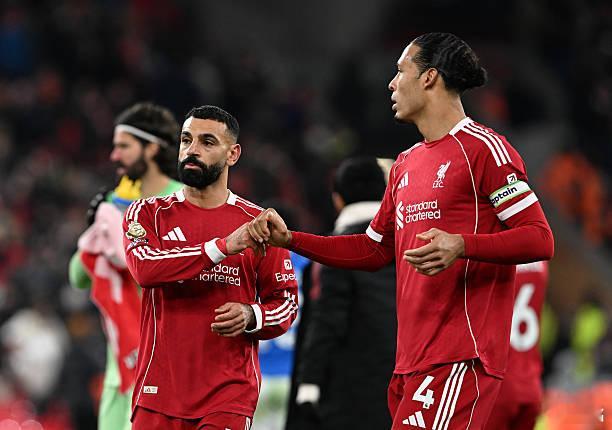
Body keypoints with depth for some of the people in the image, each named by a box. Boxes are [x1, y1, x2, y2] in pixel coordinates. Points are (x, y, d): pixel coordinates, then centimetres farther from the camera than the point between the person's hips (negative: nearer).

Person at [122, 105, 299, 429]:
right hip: (160, 390, 1)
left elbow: (286, 302, 9)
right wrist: (224, 246, -21)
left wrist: (250, 317, -13)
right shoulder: (148, 214, 5)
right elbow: (145, 268, -16)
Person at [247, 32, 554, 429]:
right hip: (410, 362, 9)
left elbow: (540, 239, -11)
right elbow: (374, 251, 28)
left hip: (461, 359, -9)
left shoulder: (483, 148, -6)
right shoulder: (406, 164, 21)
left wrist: (462, 246, -26)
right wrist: (288, 239, 19)